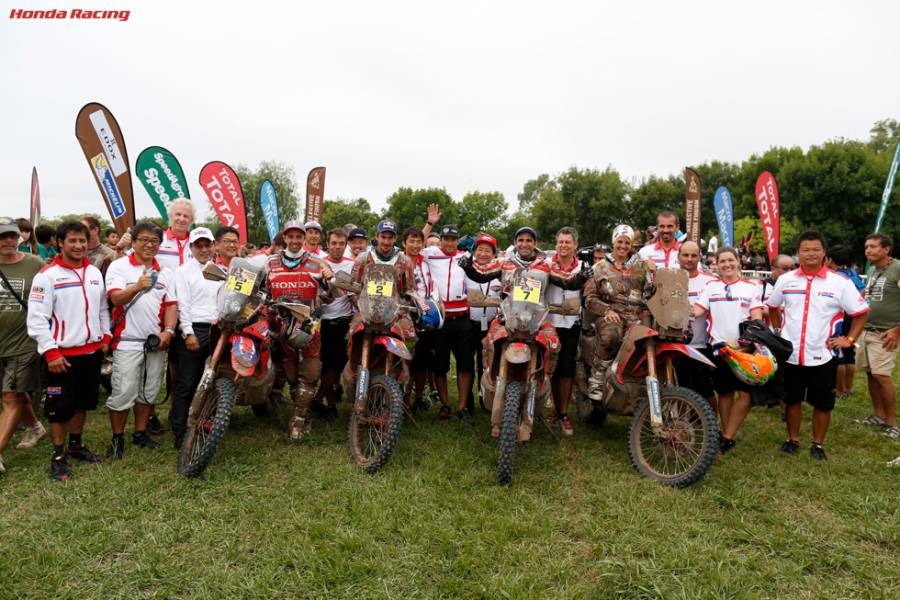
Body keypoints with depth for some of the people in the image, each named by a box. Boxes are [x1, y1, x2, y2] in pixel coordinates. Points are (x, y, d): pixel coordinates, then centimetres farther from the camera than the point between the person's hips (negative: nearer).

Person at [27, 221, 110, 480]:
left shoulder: (94, 272, 8)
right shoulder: (47, 276, -11)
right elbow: (37, 318, -13)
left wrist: (105, 336, 8)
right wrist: (50, 351, -17)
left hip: (92, 351, 6)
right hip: (62, 354, -5)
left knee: (82, 402, 17)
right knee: (60, 407, 3)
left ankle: (76, 445, 32)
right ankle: (58, 455, 17)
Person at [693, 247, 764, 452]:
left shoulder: (751, 287, 6)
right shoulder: (711, 287, 7)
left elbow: (756, 318, -1)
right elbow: (694, 311, -2)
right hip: (719, 348, 1)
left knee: (746, 393, -6)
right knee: (725, 393, 9)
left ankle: (727, 437, 2)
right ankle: (727, 436, 19)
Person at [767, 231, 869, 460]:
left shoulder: (839, 283, -5)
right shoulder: (785, 280, 3)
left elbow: (861, 312, 2)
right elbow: (773, 307, 19)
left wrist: (849, 340, -4)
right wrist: (778, 331, 11)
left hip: (822, 356, -2)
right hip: (790, 354, 2)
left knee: (822, 403, 8)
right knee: (792, 399, 13)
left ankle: (818, 444, 25)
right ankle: (793, 439, 29)